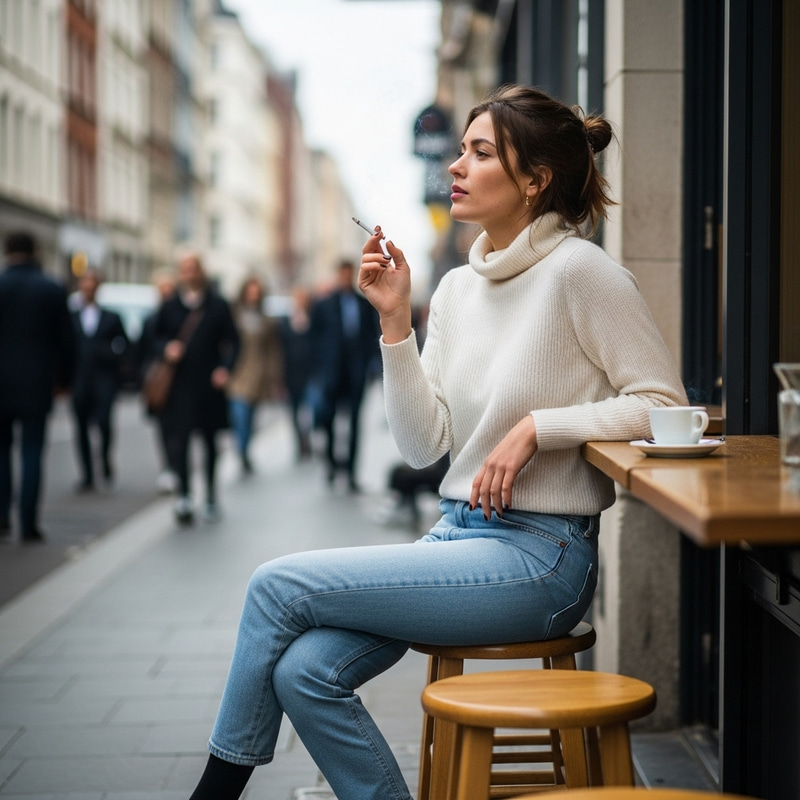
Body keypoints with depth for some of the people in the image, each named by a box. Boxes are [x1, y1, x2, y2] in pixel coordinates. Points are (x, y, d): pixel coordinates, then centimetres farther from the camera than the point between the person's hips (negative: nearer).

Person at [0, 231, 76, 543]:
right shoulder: (53, 290, -2)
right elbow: (66, 340, 1)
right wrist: (63, 379, 12)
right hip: (38, 384, 0)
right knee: (32, 453, 2)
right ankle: (28, 524, 0)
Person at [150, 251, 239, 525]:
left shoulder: (218, 306, 3)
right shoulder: (169, 307, 4)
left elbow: (231, 341, 4)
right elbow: (156, 336, 13)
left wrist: (225, 368, -10)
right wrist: (166, 348, -9)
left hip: (209, 384, 0)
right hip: (178, 383, 0)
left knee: (210, 441, 11)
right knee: (177, 439, -12)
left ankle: (211, 497, 24)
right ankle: (184, 496, -15)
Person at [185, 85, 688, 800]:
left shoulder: (580, 270, -9)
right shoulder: (456, 289, 11)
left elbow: (665, 404, -12)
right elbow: (423, 445, 6)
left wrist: (535, 426, -17)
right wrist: (395, 320, -2)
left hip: (539, 556, -7)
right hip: (460, 534, 7)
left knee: (278, 586, -12)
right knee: (302, 672, -14)